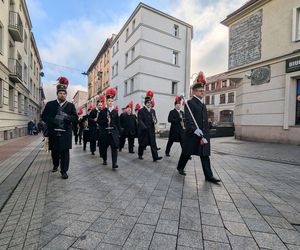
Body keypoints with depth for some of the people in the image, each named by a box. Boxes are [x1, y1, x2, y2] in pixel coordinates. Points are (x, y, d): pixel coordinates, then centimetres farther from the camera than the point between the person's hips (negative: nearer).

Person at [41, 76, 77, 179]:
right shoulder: (50, 104, 9)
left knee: (65, 151, -3)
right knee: (54, 151, 14)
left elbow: (75, 118, 1)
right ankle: (55, 165, 41)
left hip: (65, 133, -1)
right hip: (53, 132, 2)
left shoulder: (71, 105, 6)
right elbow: (44, 116, 6)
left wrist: (67, 117, -19)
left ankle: (64, 171, 6)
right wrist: (53, 120, -12)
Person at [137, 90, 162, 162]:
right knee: (143, 143, 7)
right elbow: (140, 120, -10)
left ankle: (155, 157, -1)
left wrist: (155, 121, -10)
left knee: (153, 144, 0)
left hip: (151, 130, 5)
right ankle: (140, 155, 27)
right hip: (143, 130, -4)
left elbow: (155, 119, 15)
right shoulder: (141, 111, -3)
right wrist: (145, 127, -20)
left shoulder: (153, 111, 16)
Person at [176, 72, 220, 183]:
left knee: (205, 155, 6)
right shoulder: (189, 103, -8)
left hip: (203, 134, 7)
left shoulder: (203, 104, 18)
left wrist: (206, 133, 17)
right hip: (192, 134, -7)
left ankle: (209, 176, 12)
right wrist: (195, 129, -26)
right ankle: (180, 167, 31)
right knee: (187, 153, 8)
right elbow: (187, 119, -18)